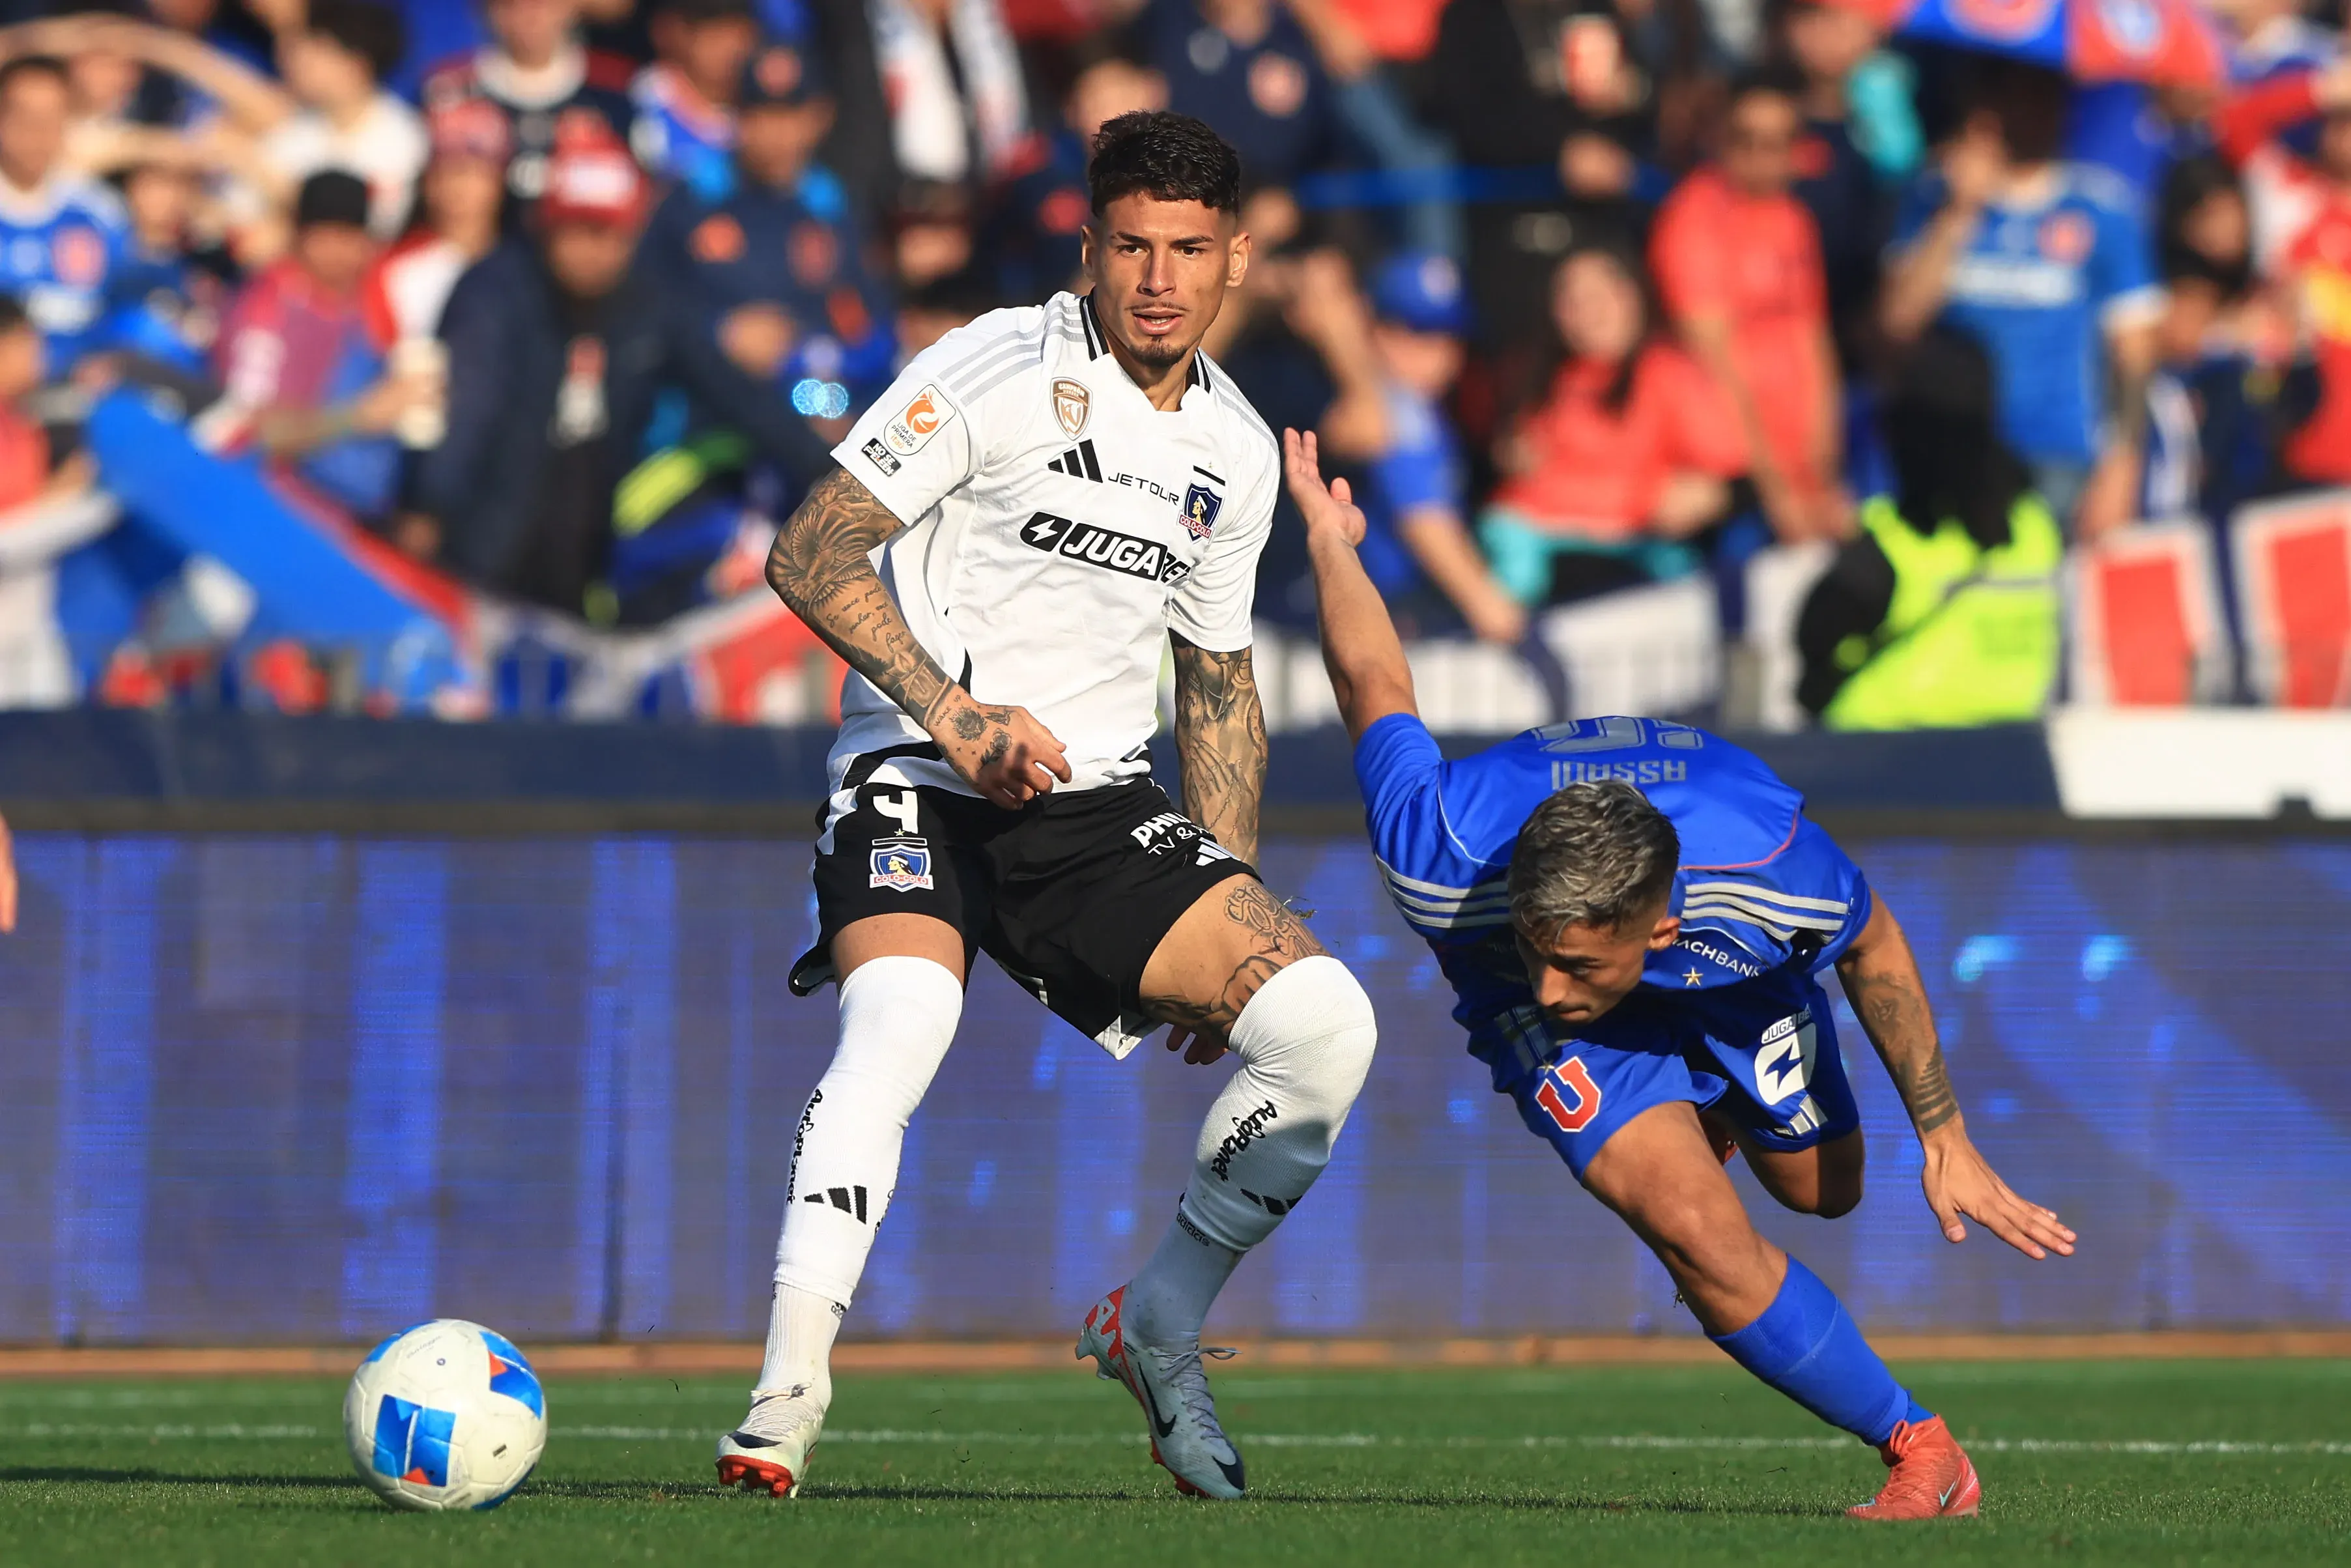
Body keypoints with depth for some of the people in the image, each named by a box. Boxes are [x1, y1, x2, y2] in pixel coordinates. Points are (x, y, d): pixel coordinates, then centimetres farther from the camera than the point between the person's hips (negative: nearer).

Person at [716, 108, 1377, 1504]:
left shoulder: (1236, 451, 11)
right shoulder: (1001, 370, -8)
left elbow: (1218, 682, 24)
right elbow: (809, 555, -12)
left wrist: (1232, 915, 15)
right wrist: (957, 720, -22)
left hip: (1103, 808, 5)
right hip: (920, 785, -5)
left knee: (1325, 1023, -14)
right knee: (903, 1019, -34)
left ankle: (1161, 1325, 9)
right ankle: (787, 1401, -33)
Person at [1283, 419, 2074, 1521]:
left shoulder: (1768, 865, -44)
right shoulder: (1446, 873, -45)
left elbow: (1874, 949, -18)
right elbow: (1373, 685, -27)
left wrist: (1943, 1139, -9)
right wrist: (1328, 540, -7)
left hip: (1724, 970, 1)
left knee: (1820, 1187, 23)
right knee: (1702, 1237, -22)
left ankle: (1716, 1103, 59)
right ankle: (1922, 1453, -3)